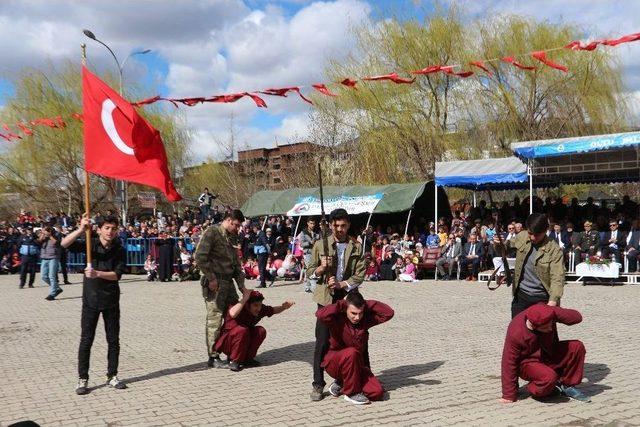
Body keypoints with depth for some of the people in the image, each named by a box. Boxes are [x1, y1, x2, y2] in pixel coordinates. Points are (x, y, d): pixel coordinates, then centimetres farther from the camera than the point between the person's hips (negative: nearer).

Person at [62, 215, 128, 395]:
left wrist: (97, 273, -28)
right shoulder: (90, 244, -4)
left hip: (111, 300, 2)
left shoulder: (119, 250, -2)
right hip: (91, 300, -2)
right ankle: (82, 379, 11)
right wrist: (81, 230, -34)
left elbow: (117, 275, -12)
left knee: (113, 340, 8)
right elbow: (65, 244, -19)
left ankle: (112, 376, 21)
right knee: (86, 340, 1)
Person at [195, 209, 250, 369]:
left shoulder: (231, 237, 18)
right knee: (214, 319, -4)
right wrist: (211, 278, -17)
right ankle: (213, 357, 4)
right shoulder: (212, 232, -8)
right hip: (215, 283, -9)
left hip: (228, 282, 9)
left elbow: (236, 263, 21)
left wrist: (241, 285, 13)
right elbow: (200, 256, -18)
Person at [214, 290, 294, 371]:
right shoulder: (239, 308, -28)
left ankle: (247, 358, 0)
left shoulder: (260, 309, -10)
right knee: (242, 330, -33)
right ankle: (234, 361, -17)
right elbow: (232, 314, -53)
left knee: (261, 331, -14)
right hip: (226, 342, -6)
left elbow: (273, 310, 6)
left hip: (244, 343, 6)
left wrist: (284, 307, -14)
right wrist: (243, 300, -44)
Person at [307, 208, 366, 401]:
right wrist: (321, 268, -16)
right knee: (322, 342, -4)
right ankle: (318, 384, 4)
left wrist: (341, 284, -15)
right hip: (326, 299, -1)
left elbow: (360, 275, -1)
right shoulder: (320, 245, 4)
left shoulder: (356, 247, 5)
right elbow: (310, 272, 5)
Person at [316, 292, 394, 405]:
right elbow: (320, 315, -40)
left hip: (358, 365, 5)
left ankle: (342, 384, 11)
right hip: (334, 363, -5)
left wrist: (367, 304, -16)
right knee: (351, 353, -38)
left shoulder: (366, 319, -6)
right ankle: (351, 392, -17)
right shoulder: (337, 319, -18)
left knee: (377, 392, -12)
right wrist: (341, 304, -27)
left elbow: (389, 313, -12)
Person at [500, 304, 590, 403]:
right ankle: (533, 389, -2)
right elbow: (509, 363, -22)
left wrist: (553, 312, -32)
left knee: (577, 347, -19)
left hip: (549, 355, 6)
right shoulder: (515, 333, -30)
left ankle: (567, 385, -2)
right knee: (549, 377, -36)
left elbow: (577, 317, -18)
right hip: (529, 363, -6)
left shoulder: (547, 313, -20)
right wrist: (509, 396, -18)